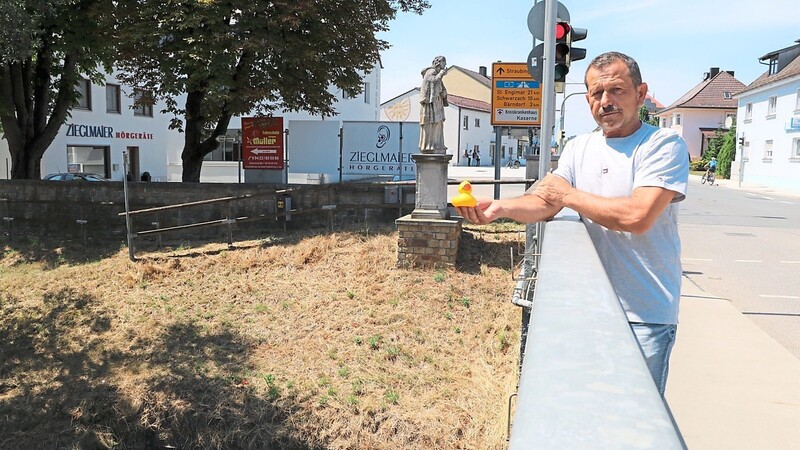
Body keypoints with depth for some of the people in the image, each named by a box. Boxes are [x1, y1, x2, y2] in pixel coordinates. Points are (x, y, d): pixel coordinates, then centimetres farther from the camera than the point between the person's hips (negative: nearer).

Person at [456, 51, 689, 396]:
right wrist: (498, 207, -22)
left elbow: (637, 216, -22)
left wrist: (569, 194, -9)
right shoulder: (579, 148, 11)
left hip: (645, 314, -5)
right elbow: (544, 203, -1)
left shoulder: (664, 145, -8)